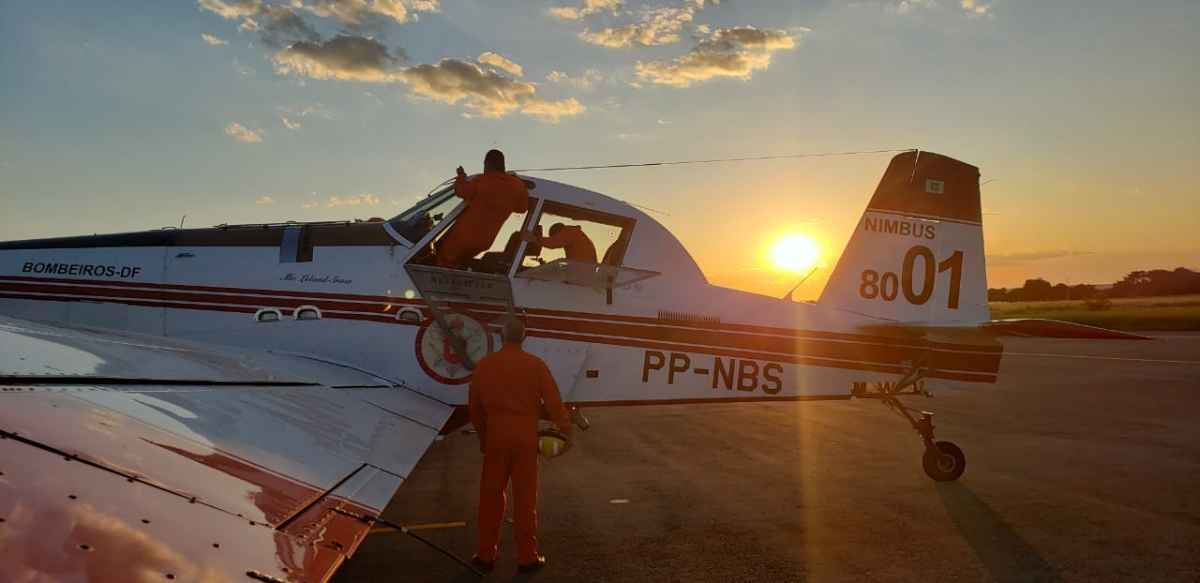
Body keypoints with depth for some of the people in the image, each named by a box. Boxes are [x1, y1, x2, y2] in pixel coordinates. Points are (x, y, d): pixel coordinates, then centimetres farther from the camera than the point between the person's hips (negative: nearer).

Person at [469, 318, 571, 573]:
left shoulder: (484, 365, 2)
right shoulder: (535, 365, -6)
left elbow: (475, 405, 8)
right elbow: (553, 400, -5)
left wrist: (482, 435, 20)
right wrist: (565, 429, 7)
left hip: (496, 434, 2)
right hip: (525, 435, -2)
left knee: (491, 494, 12)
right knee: (525, 496, 6)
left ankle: (486, 554, 19)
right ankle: (527, 557, 12)